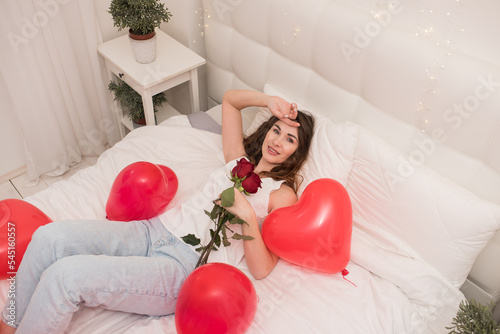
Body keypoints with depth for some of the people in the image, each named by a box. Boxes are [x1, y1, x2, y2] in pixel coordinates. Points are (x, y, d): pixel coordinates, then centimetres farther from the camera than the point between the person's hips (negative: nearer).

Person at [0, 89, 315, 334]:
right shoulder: (239, 160, 19)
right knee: (49, 236, -14)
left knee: (65, 275, -26)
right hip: (156, 228, 7)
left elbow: (261, 269, -6)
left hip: (186, 266, -6)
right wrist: (269, 100, 14)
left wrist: (247, 215, -17)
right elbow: (230, 98, 29)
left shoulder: (283, 194, 3)